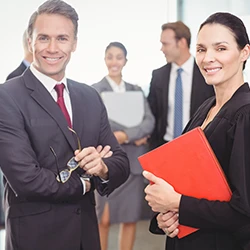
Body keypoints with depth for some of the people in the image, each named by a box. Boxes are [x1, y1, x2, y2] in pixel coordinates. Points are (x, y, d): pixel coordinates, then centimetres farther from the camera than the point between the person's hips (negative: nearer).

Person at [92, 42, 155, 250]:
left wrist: (126, 134, -17)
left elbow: (149, 121, 1)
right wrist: (136, 137, -15)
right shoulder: (95, 90, 0)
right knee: (104, 219, 1)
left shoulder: (136, 91, 13)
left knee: (131, 218, 7)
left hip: (133, 160, 4)